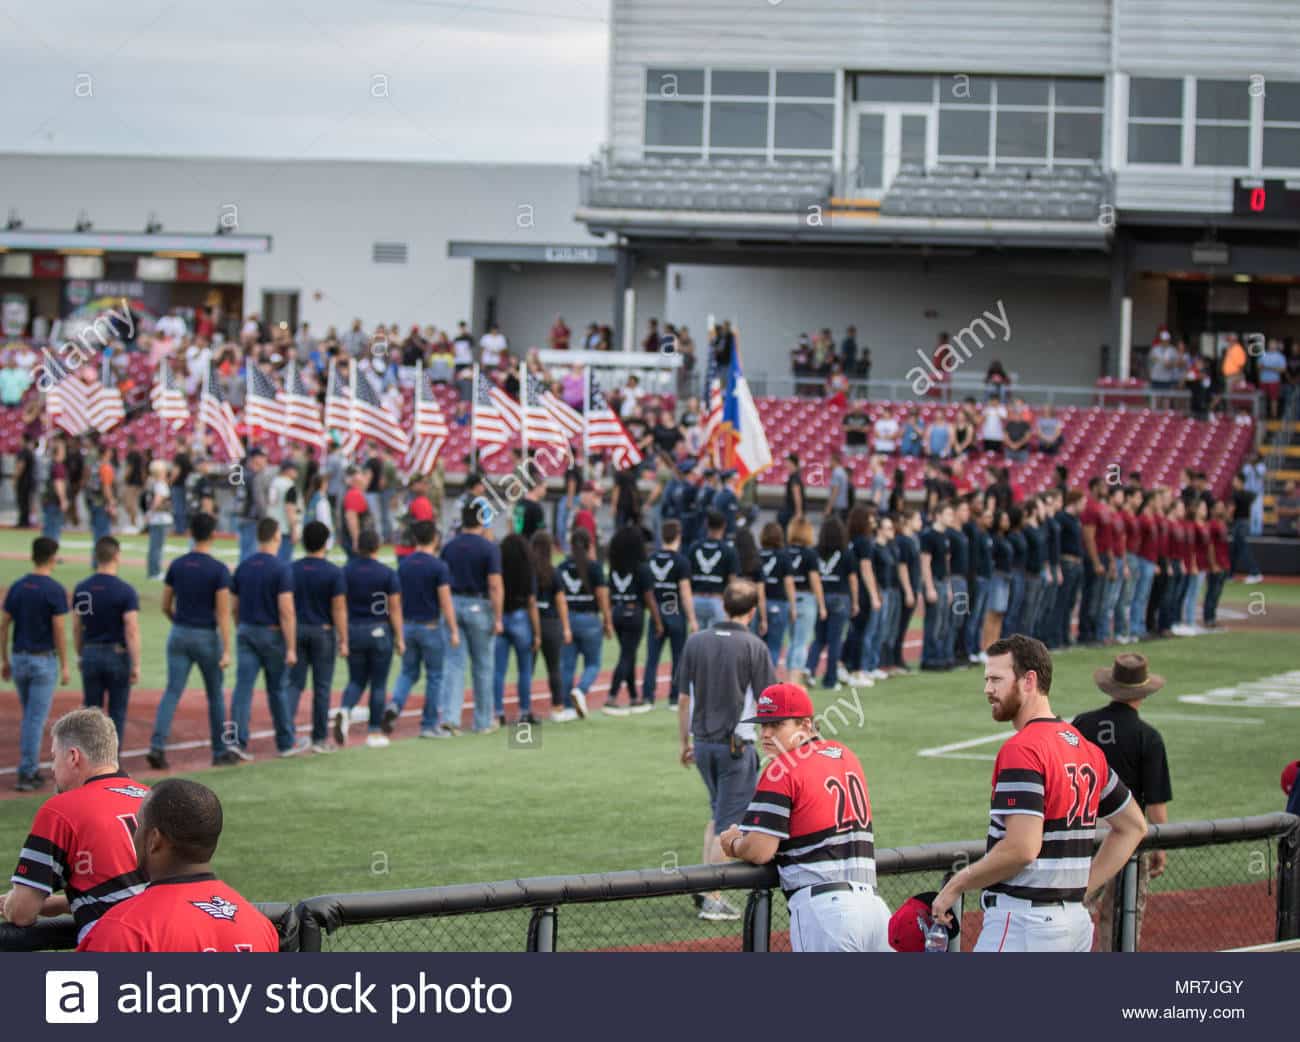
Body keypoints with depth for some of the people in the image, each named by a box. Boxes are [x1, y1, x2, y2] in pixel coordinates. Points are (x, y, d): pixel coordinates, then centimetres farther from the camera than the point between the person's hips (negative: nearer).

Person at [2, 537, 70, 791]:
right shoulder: (54, 590, -13)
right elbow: (59, 631, -14)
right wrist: (64, 666, -7)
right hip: (43, 661, -6)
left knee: (30, 717, 18)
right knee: (36, 720, -2)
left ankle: (31, 770, 20)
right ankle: (26, 775, -4)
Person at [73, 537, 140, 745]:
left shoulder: (81, 589, 1)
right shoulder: (125, 591, -12)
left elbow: (76, 628, 7)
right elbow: (132, 631, -16)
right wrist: (136, 665, -13)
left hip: (90, 655, 4)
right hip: (117, 656, -4)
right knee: (117, 712, 6)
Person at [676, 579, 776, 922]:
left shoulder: (695, 642, 2)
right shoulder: (753, 646, -10)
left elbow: (683, 699, 6)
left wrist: (686, 743, 17)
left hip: (703, 742, 5)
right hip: (737, 745, -5)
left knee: (718, 813, 22)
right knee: (729, 822, 2)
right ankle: (713, 899, 0)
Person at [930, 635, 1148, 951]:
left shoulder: (1022, 750, -14)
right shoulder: (1086, 748, 13)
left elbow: (1022, 848, -23)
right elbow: (1133, 826, 24)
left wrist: (955, 886, -11)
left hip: (1022, 920, -9)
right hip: (1075, 919, 9)